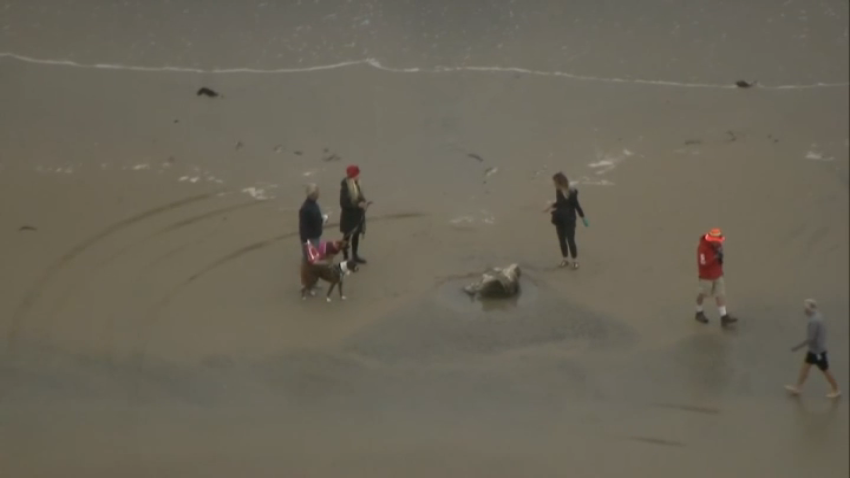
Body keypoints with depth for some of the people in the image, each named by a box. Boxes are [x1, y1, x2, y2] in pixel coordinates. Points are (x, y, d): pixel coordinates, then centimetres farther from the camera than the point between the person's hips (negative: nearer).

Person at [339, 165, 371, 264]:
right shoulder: (345, 187, -26)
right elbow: (344, 203, -26)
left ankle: (355, 256, 34)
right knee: (347, 236, 6)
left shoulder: (356, 184, 0)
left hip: (357, 215, 8)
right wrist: (358, 205, -27)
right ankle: (345, 258, 18)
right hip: (349, 216, -8)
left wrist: (364, 203, -6)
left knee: (356, 235, 19)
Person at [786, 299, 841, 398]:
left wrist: (797, 347, -20)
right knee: (805, 367, 16)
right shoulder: (817, 316, 1)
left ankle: (836, 391, 22)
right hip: (813, 349, 10)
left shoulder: (814, 321, -30)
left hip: (818, 350, -10)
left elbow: (810, 339, -29)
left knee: (825, 371, 6)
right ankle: (797, 388, 26)